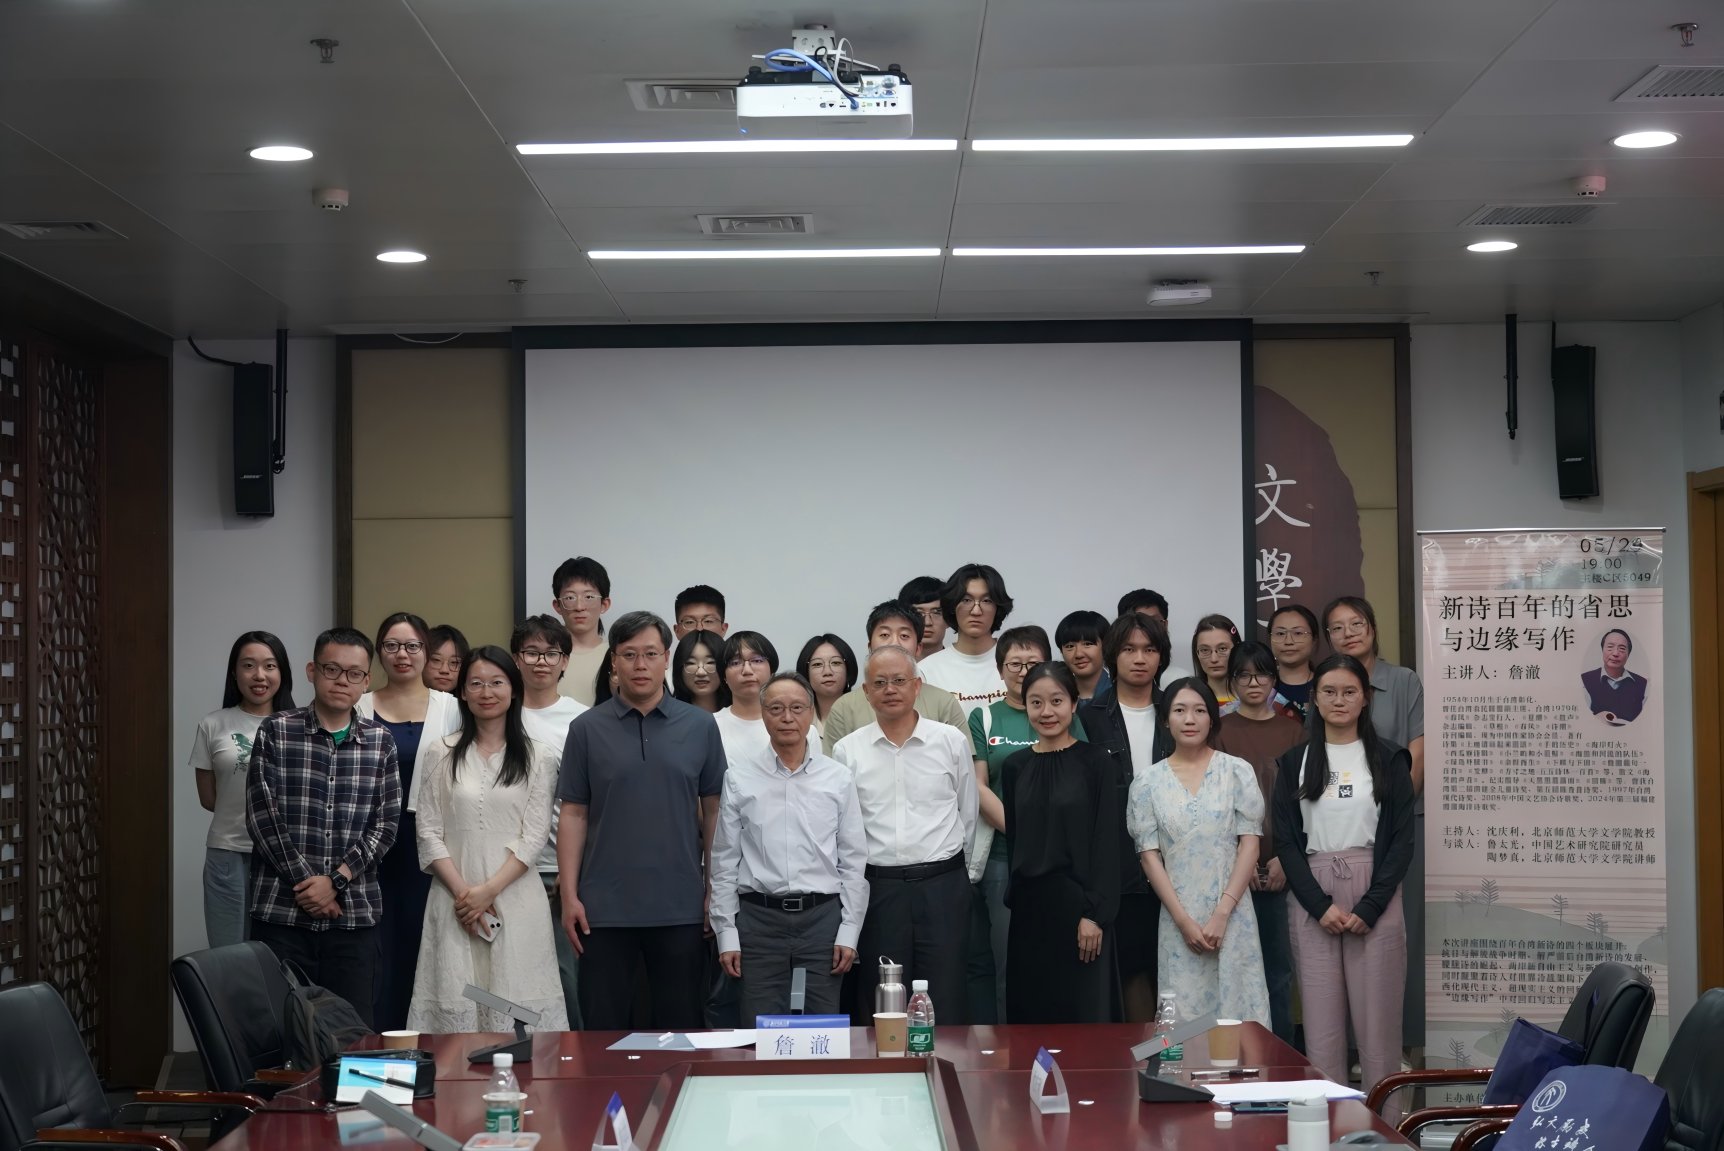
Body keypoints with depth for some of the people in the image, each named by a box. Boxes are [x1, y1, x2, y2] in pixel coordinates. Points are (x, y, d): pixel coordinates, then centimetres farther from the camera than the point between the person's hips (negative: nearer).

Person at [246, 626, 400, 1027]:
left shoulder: (380, 742, 8)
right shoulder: (276, 732, 2)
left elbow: (385, 824, 3)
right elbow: (262, 817, -4)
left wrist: (336, 880, -9)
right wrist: (305, 883, -9)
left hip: (353, 914, 2)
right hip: (281, 912, -2)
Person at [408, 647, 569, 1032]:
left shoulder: (537, 758, 6)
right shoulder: (444, 754, 9)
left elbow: (534, 836, 0)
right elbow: (428, 831, 4)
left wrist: (489, 890, -11)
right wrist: (461, 891, -7)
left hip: (515, 897, -1)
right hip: (455, 899, 1)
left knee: (515, 1000, -4)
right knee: (455, 1006, -2)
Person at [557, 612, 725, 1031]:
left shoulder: (700, 726, 4)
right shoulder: (587, 729, 2)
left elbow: (712, 809, 6)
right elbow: (573, 814, 2)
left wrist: (715, 889, 2)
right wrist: (569, 895, -4)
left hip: (681, 906, 1)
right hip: (605, 906, 0)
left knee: (678, 1029, 8)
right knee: (603, 1030, 5)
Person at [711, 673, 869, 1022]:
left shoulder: (838, 778, 5)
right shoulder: (739, 779, 3)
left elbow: (854, 859, 6)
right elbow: (724, 861, 5)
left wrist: (849, 932, 1)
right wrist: (726, 934, 1)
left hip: (822, 916, 1)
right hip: (759, 917, 0)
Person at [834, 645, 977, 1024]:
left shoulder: (951, 741, 3)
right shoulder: (847, 750, 3)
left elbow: (967, 814, 11)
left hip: (943, 883, 0)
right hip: (877, 888, 1)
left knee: (946, 1007, 0)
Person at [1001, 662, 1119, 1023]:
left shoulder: (1094, 762, -3)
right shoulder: (1015, 766, 8)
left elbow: (1107, 841, -6)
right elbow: (1014, 837, 11)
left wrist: (1095, 913, -12)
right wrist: (1013, 897, 3)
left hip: (1079, 901, -4)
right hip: (1029, 905, 4)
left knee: (1083, 1014, -1)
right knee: (1031, 1015, 6)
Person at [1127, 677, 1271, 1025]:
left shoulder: (1237, 771, 3)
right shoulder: (1148, 783, 5)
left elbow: (1250, 844, -1)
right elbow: (1149, 855, 2)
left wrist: (1222, 913, -9)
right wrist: (1184, 920, -6)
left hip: (1233, 917, -1)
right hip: (1178, 920, 1)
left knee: (1236, 1010, -1)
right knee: (1185, 1014, 1)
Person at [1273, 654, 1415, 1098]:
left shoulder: (1388, 760, 5)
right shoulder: (1295, 762, 10)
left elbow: (1402, 839, 1)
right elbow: (1286, 841, 5)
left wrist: (1370, 908, -10)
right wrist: (1321, 905, -8)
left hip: (1374, 898, -1)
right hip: (1313, 901, 1)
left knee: (1377, 1019, -4)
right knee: (1321, 1023, -1)